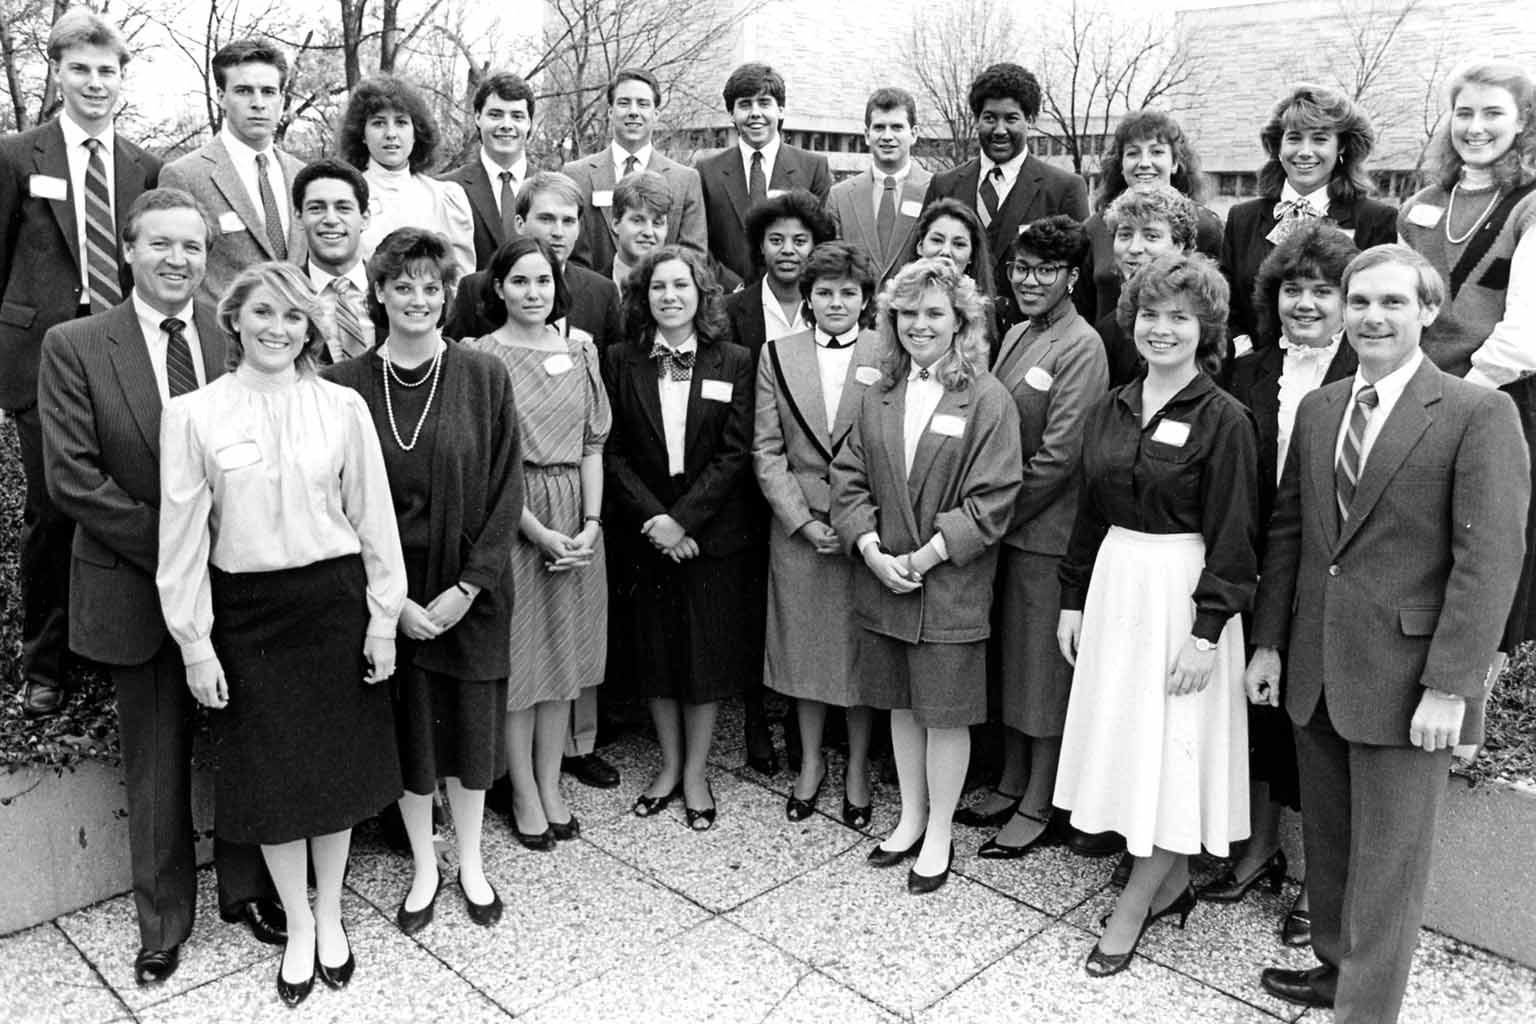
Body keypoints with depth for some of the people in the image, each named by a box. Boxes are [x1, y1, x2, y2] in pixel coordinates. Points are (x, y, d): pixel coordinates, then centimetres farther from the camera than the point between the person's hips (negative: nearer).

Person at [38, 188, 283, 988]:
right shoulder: (74, 346, -5)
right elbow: (71, 475, -10)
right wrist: (167, 548, -14)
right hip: (137, 585, -1)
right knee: (155, 763, 12)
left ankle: (248, 890, 32)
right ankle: (163, 920, 30)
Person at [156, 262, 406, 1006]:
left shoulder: (342, 408, -2)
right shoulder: (192, 414, -4)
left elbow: (373, 518, 1)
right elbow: (183, 535, -3)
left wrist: (383, 617, 0)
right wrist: (194, 642, -4)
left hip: (335, 602, 1)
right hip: (247, 610, 0)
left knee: (337, 765, 12)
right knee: (269, 774, 9)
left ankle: (330, 917, 33)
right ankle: (298, 928, 29)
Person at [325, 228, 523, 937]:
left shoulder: (482, 378, -4)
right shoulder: (345, 386, -3)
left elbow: (506, 491, -5)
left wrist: (467, 587, -12)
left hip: (470, 592, 0)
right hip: (386, 596, 0)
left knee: (470, 726, 12)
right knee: (407, 731, 12)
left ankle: (471, 864, 33)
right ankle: (424, 869, 32)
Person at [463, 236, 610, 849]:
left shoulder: (581, 349, 7)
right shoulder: (481, 355, -6)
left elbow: (593, 442, 6)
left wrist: (591, 522, -6)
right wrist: (538, 532, -15)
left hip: (577, 520, 4)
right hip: (510, 517, -4)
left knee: (564, 656, 11)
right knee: (518, 658, 5)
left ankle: (551, 785, 25)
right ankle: (524, 795, 20)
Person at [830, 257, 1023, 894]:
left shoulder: (987, 401, -8)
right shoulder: (878, 399, 8)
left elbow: (991, 501, -13)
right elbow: (847, 478, 5)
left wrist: (924, 557, -16)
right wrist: (871, 550, -9)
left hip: (951, 586, -5)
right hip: (882, 579, 5)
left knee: (946, 713, 5)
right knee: (902, 706, 17)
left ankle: (939, 836, 23)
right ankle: (910, 820, 34)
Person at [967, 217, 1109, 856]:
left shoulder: (1081, 348, -14)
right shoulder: (1017, 335, 11)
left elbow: (1058, 456, -18)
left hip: (1048, 532, -8)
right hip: (1004, 526, 8)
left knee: (1045, 666, 4)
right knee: (1010, 658, 17)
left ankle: (1038, 809, 18)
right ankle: (1011, 785, 32)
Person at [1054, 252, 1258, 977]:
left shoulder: (1223, 419, -10)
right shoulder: (1110, 411, 7)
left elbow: (1230, 536, -11)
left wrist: (1208, 631, -15)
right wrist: (1073, 599, 11)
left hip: (1181, 590, -6)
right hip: (1114, 583, 6)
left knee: (1171, 746, 2)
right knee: (1123, 737, 12)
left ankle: (1131, 908, 16)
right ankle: (1172, 886, 29)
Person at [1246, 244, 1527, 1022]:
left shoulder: (1478, 414, -9)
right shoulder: (1318, 409, 8)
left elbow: (1489, 560, -14)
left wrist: (1449, 688, -17)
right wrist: (1269, 640, 8)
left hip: (1405, 680, -5)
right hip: (1315, 668, 6)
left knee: (1387, 861, 6)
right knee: (1326, 837, 19)